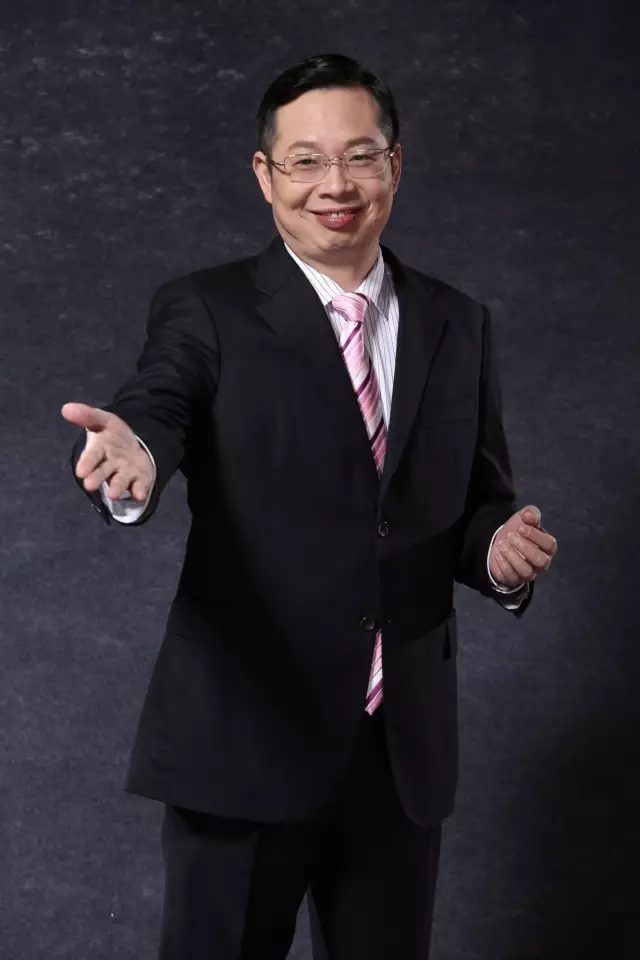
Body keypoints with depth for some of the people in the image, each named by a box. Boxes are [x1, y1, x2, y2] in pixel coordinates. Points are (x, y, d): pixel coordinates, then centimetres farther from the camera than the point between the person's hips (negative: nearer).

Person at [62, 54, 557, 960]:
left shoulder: (458, 326, 8)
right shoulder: (205, 312, -4)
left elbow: (479, 503, 12)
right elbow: (157, 410, -23)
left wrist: (500, 549, -11)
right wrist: (134, 456, -47)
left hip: (406, 747, 4)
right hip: (245, 739, -3)